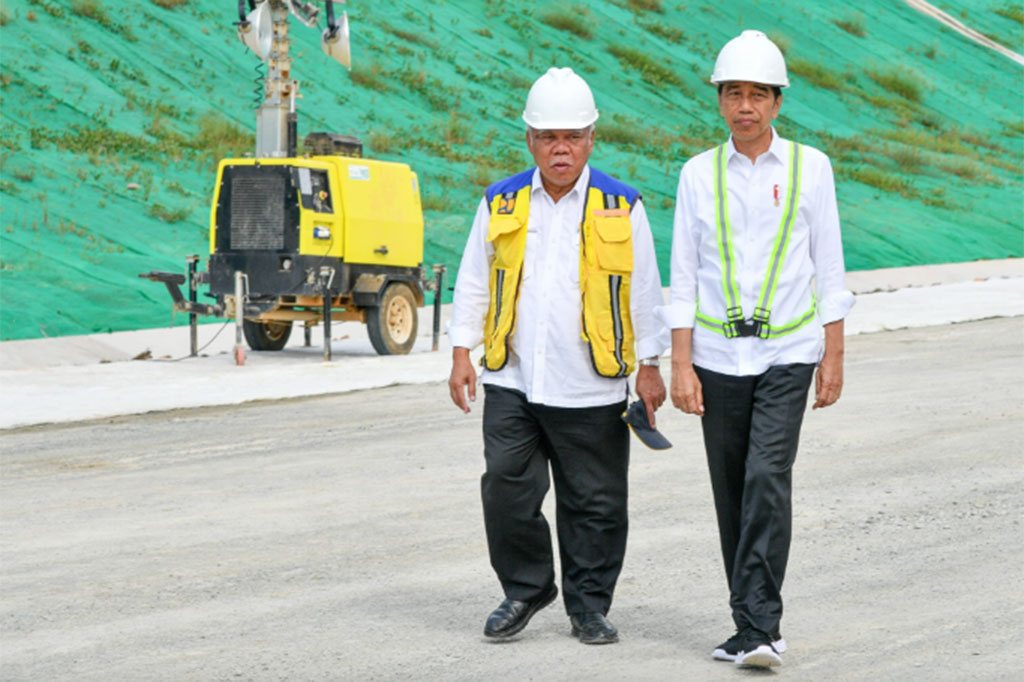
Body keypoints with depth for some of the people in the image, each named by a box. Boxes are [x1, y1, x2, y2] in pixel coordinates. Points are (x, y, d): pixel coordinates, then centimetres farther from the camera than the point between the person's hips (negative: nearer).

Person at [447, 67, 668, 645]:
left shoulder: (620, 208, 2)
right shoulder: (501, 204, 8)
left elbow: (645, 293, 6)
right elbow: (474, 282, 14)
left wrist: (650, 367, 3)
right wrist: (462, 353, 7)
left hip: (592, 390, -2)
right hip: (512, 382, 2)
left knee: (594, 504, 3)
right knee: (507, 490, -2)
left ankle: (590, 607, 17)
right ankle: (526, 588, 17)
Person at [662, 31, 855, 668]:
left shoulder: (809, 167, 1)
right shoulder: (700, 175, 3)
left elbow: (829, 268, 4)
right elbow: (684, 278, 3)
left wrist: (834, 355, 0)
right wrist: (682, 366, -3)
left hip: (787, 356, -2)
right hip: (719, 356, 2)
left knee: (767, 479, -16)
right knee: (732, 493, 6)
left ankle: (761, 625, -16)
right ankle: (752, 626, 17)